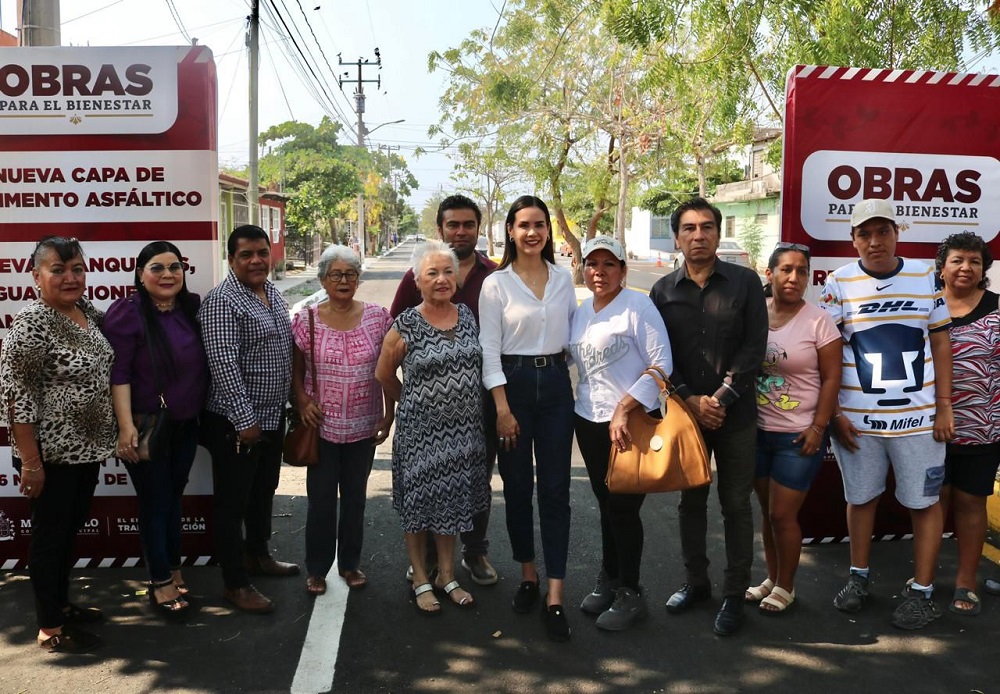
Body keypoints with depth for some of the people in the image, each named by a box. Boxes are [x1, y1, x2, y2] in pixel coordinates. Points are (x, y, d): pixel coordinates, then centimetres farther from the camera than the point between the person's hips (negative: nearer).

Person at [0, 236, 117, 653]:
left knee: (71, 529, 20)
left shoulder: (88, 312, 5)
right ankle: (50, 629, 18)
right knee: (50, 535, 5)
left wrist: (106, 437, 16)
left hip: (87, 447, 8)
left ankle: (62, 604, 36)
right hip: (52, 453, -8)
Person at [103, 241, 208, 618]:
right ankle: (161, 582, 19)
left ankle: (172, 570, 33)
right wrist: (126, 426, -24)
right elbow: (118, 373, -18)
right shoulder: (127, 312, -15)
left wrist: (203, 414, 12)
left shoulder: (193, 307, 2)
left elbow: (204, 362, 14)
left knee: (174, 499, 18)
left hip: (186, 425, 6)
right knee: (155, 503, 5)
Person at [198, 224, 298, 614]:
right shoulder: (221, 302, -18)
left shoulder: (272, 294, 9)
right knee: (233, 501, 3)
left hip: (273, 415, 9)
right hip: (237, 421, -9)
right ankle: (235, 584, 14)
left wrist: (294, 399, 17)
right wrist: (244, 418, -25)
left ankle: (257, 555, 41)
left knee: (264, 490, 22)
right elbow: (223, 365, -24)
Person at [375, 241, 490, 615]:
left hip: (462, 429, 4)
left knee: (452, 500, 15)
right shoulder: (406, 326, -10)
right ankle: (421, 580, 25)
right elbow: (384, 374, 2)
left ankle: (447, 576, 30)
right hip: (420, 428, -4)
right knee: (419, 503, 8)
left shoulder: (467, 316, 2)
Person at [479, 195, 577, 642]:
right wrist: (503, 408, -11)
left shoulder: (563, 279, 7)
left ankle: (554, 596, 1)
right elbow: (489, 349, -6)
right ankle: (527, 574, 27)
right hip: (513, 383, -2)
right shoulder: (496, 283, -3)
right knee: (517, 486, 8)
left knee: (555, 489, -1)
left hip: (555, 383, 2)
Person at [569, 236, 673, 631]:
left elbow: (662, 364, -15)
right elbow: (569, 356, 20)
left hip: (630, 423, -6)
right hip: (589, 421, 6)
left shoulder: (638, 306, -11)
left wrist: (623, 410, -20)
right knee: (605, 503, 15)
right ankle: (609, 580, 30)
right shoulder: (581, 311, 10)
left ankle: (630, 593, 17)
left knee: (622, 507, 1)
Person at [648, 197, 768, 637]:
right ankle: (696, 581, 29)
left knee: (736, 505, 5)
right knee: (691, 501, 13)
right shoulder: (663, 291, 4)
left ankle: (734, 595, 18)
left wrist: (721, 399, -14)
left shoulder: (745, 283, -1)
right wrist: (691, 401, -11)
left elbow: (754, 346, -6)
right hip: (684, 413, 2)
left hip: (736, 415, -2)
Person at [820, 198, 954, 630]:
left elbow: (941, 343, 5)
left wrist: (944, 407, 1)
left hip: (919, 417, 1)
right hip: (857, 418, 0)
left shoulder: (925, 277, 1)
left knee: (924, 502, 7)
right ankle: (858, 577, 30)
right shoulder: (839, 283, -3)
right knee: (861, 497, 13)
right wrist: (833, 412, -5)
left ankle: (922, 591, 21)